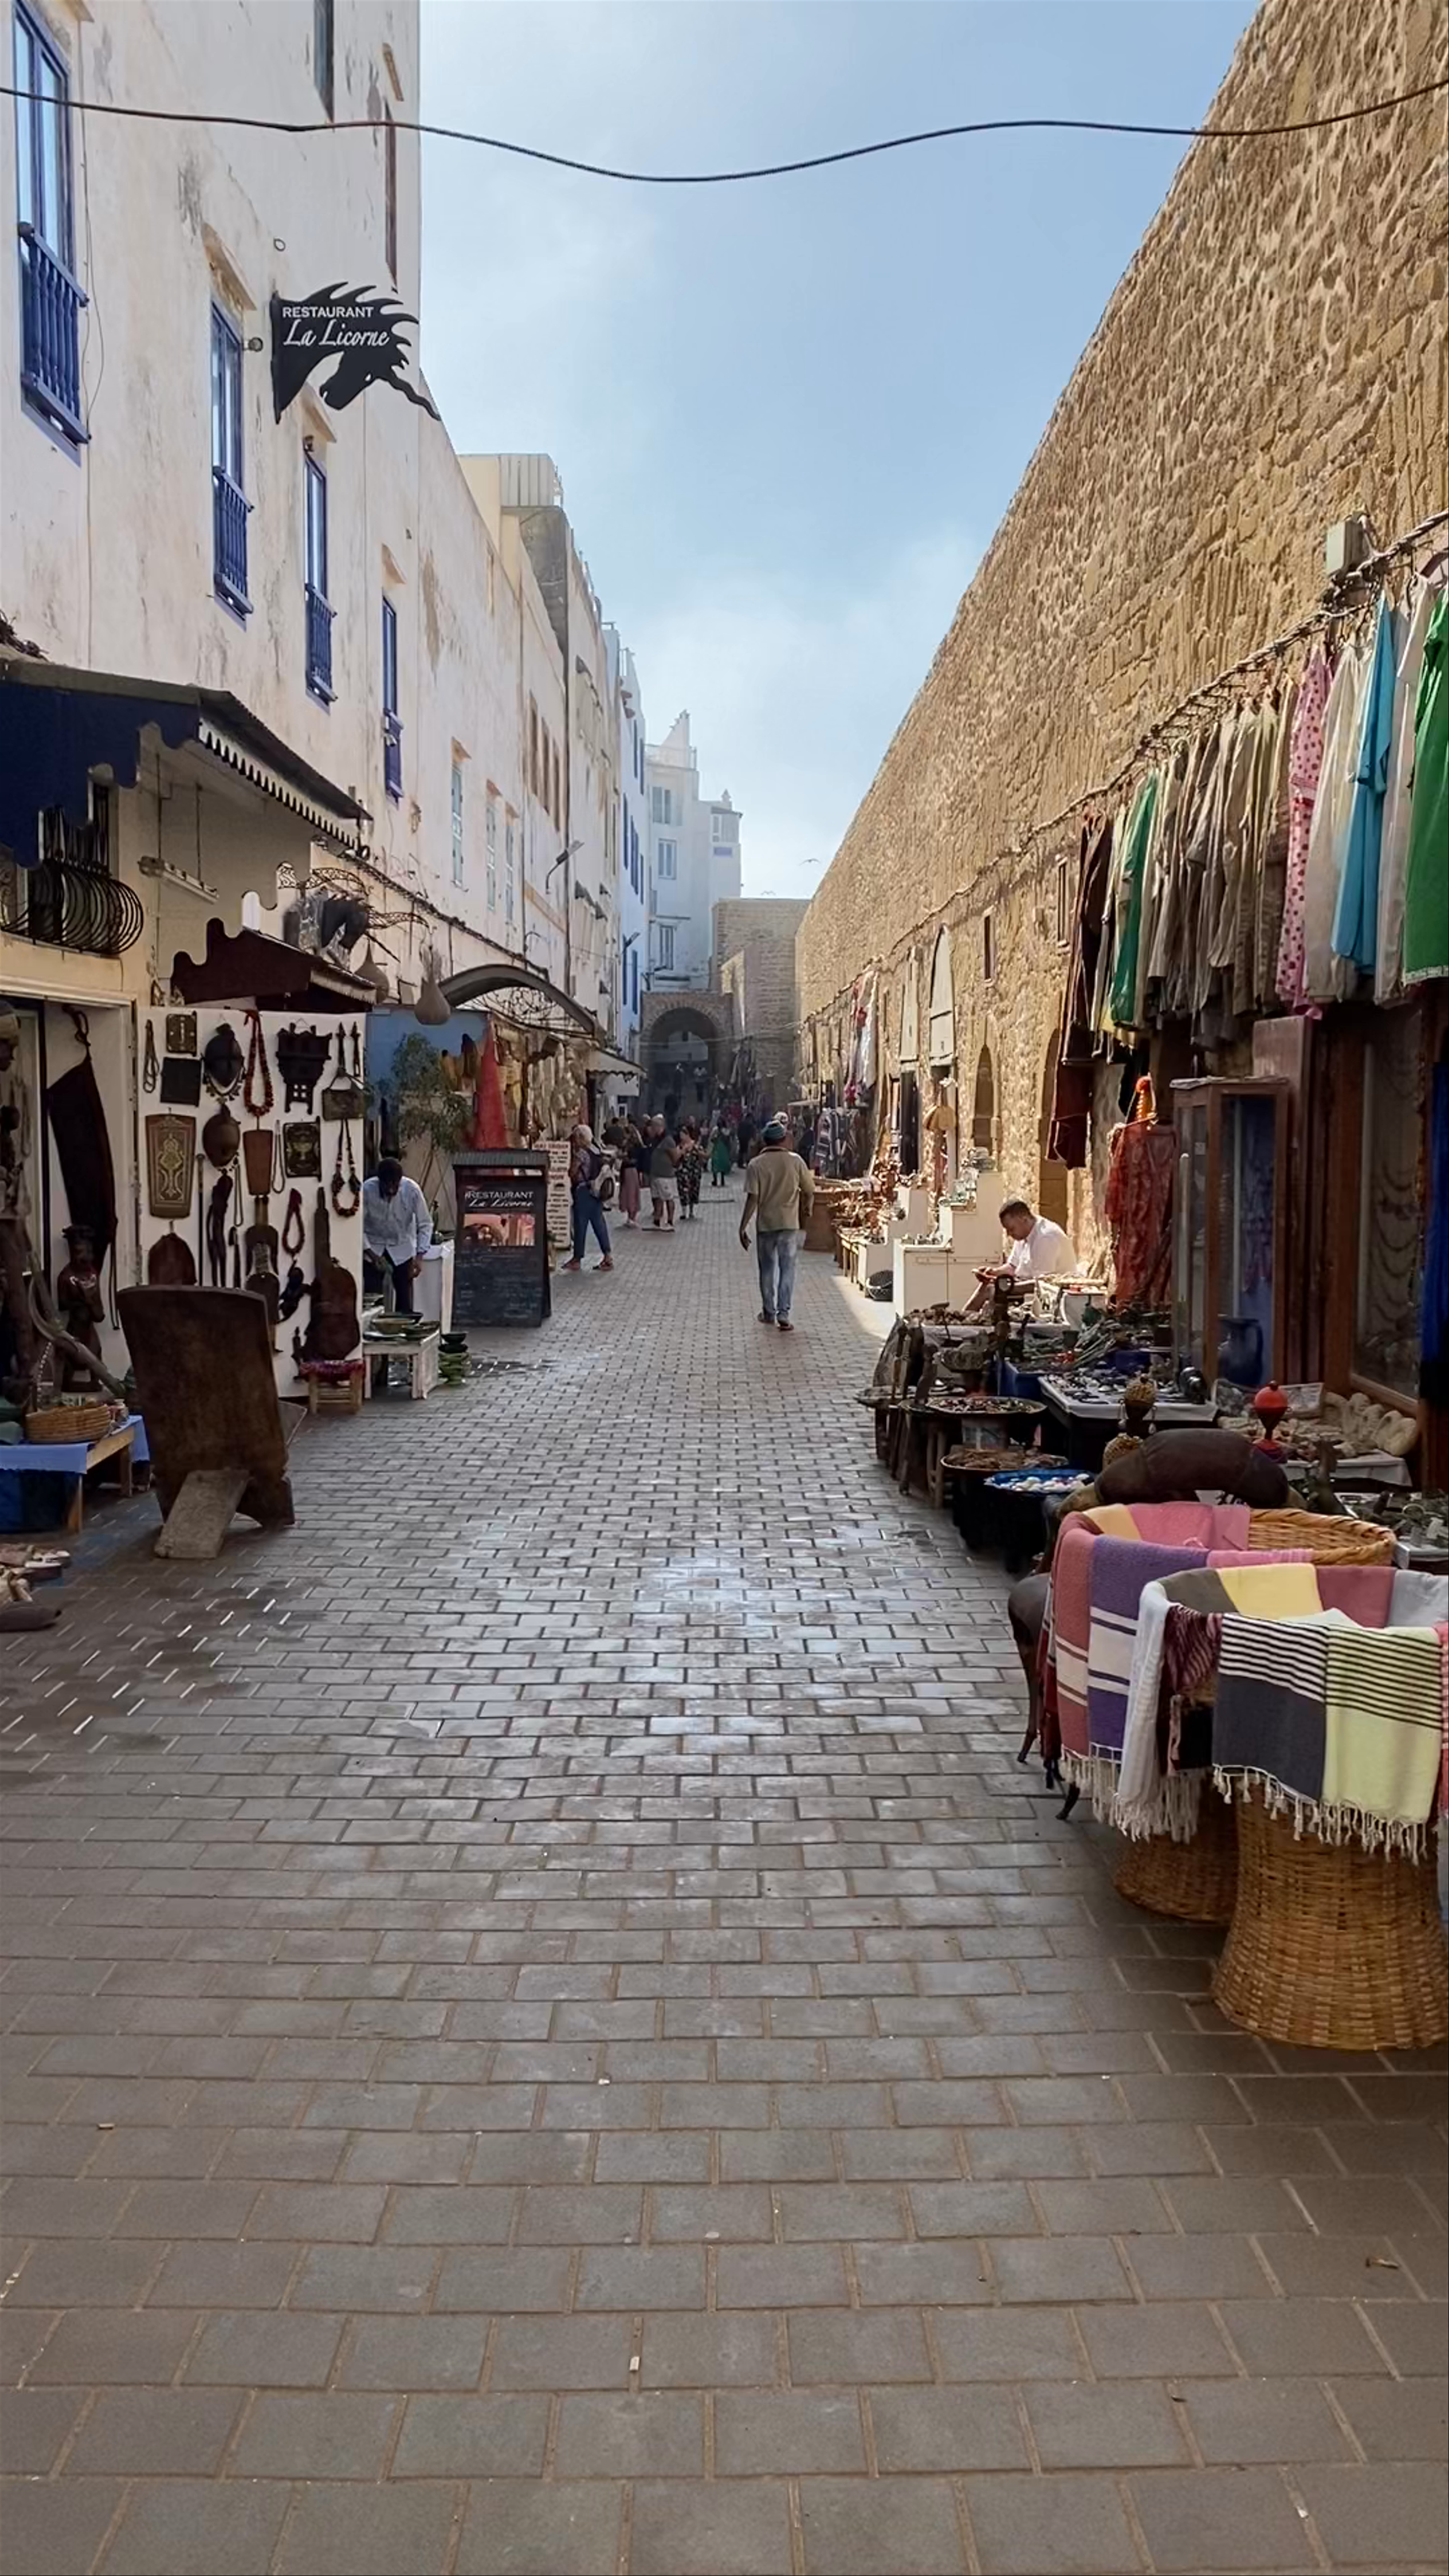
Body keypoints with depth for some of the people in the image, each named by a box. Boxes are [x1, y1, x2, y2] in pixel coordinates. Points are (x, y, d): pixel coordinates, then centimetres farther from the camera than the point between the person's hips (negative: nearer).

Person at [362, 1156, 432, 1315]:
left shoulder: (412, 1190, -22)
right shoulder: (367, 1190, -24)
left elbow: (425, 1225, -12)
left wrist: (419, 1257, -22)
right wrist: (373, 1256, -25)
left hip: (402, 1247, 0)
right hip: (373, 1246, 0)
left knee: (405, 1296, -6)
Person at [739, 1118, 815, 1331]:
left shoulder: (757, 1165, -7)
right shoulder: (796, 1161, -4)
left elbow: (753, 1198, -12)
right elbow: (810, 1192, 2)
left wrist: (743, 1227, -7)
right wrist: (807, 1210, 22)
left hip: (765, 1224, 0)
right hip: (790, 1223, 0)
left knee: (767, 1269, 14)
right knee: (788, 1269, 4)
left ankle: (769, 1312, 23)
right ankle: (784, 1314, -4)